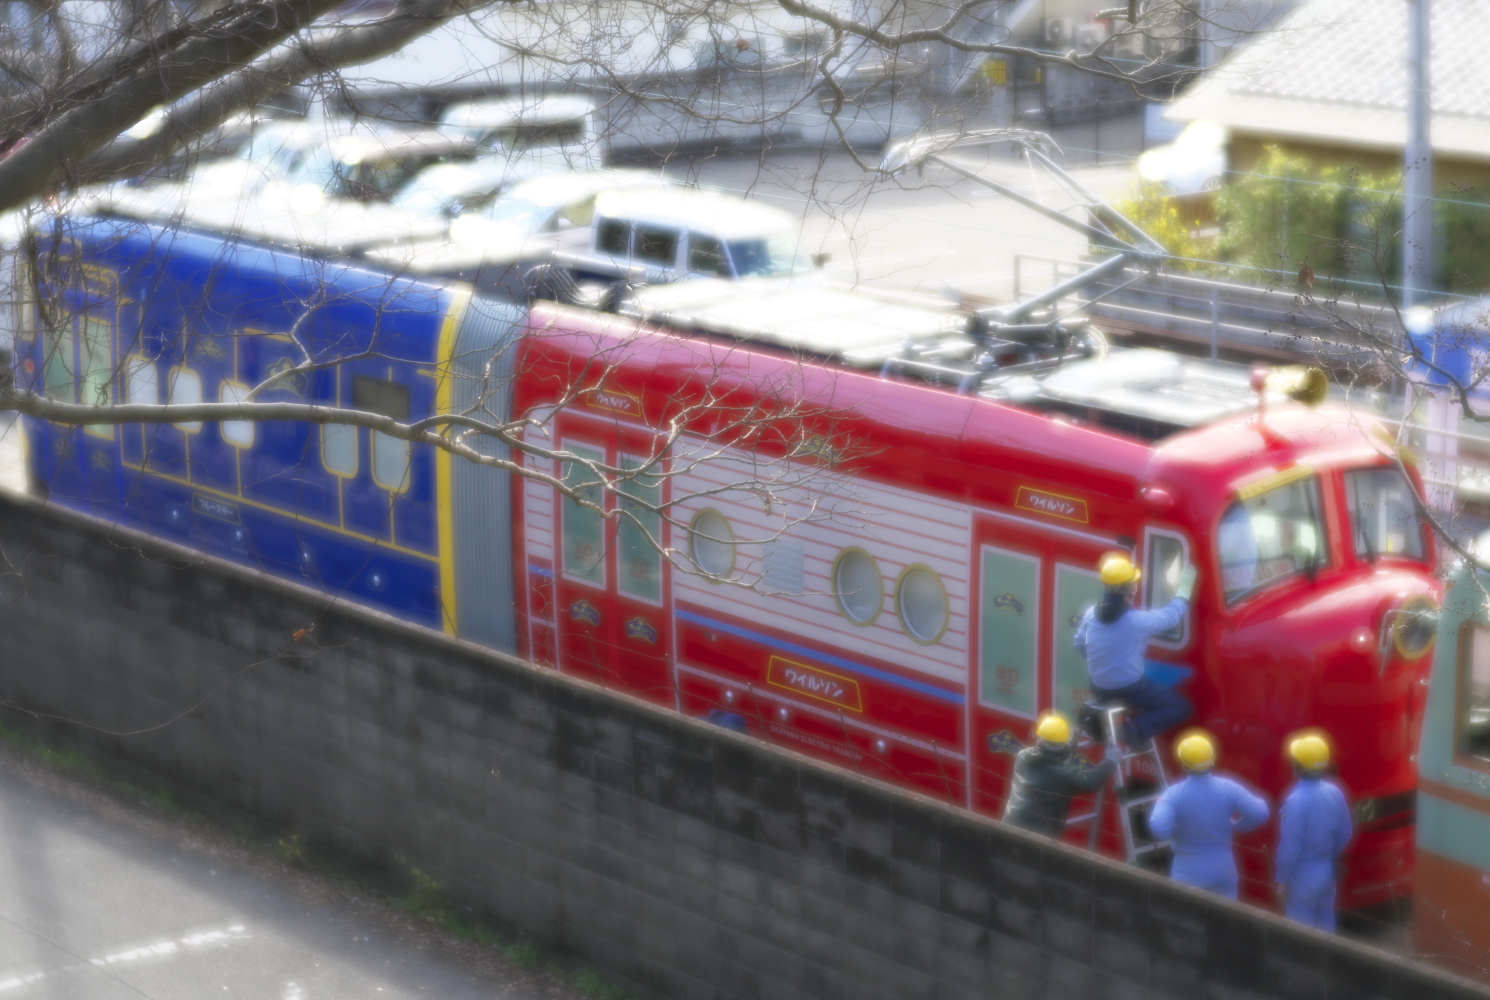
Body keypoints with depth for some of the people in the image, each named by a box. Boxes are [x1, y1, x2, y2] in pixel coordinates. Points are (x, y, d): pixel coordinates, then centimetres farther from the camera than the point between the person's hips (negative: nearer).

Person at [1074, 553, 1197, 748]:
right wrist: (1184, 589, 8)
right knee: (1183, 707, 5)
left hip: (1098, 688, 6)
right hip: (1130, 689, -6)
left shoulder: (1091, 613, -8)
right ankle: (1139, 727, -16)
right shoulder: (1137, 620, -23)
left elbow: (1080, 646, 7)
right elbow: (1171, 615, -7)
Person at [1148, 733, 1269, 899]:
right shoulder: (1228, 788, -10)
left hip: (1188, 875, -2)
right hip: (1223, 872, 2)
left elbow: (1159, 829, -30)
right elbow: (1260, 812, -11)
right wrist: (1236, 826, 8)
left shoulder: (1174, 794, -18)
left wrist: (1159, 805, -8)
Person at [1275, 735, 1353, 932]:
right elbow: (1344, 833, 7)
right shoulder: (1334, 793, -4)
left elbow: (1290, 847, -21)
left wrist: (1282, 880, -10)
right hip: (1327, 872, 7)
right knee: (1325, 926, 17)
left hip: (1303, 877, -7)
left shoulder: (1297, 801, -25)